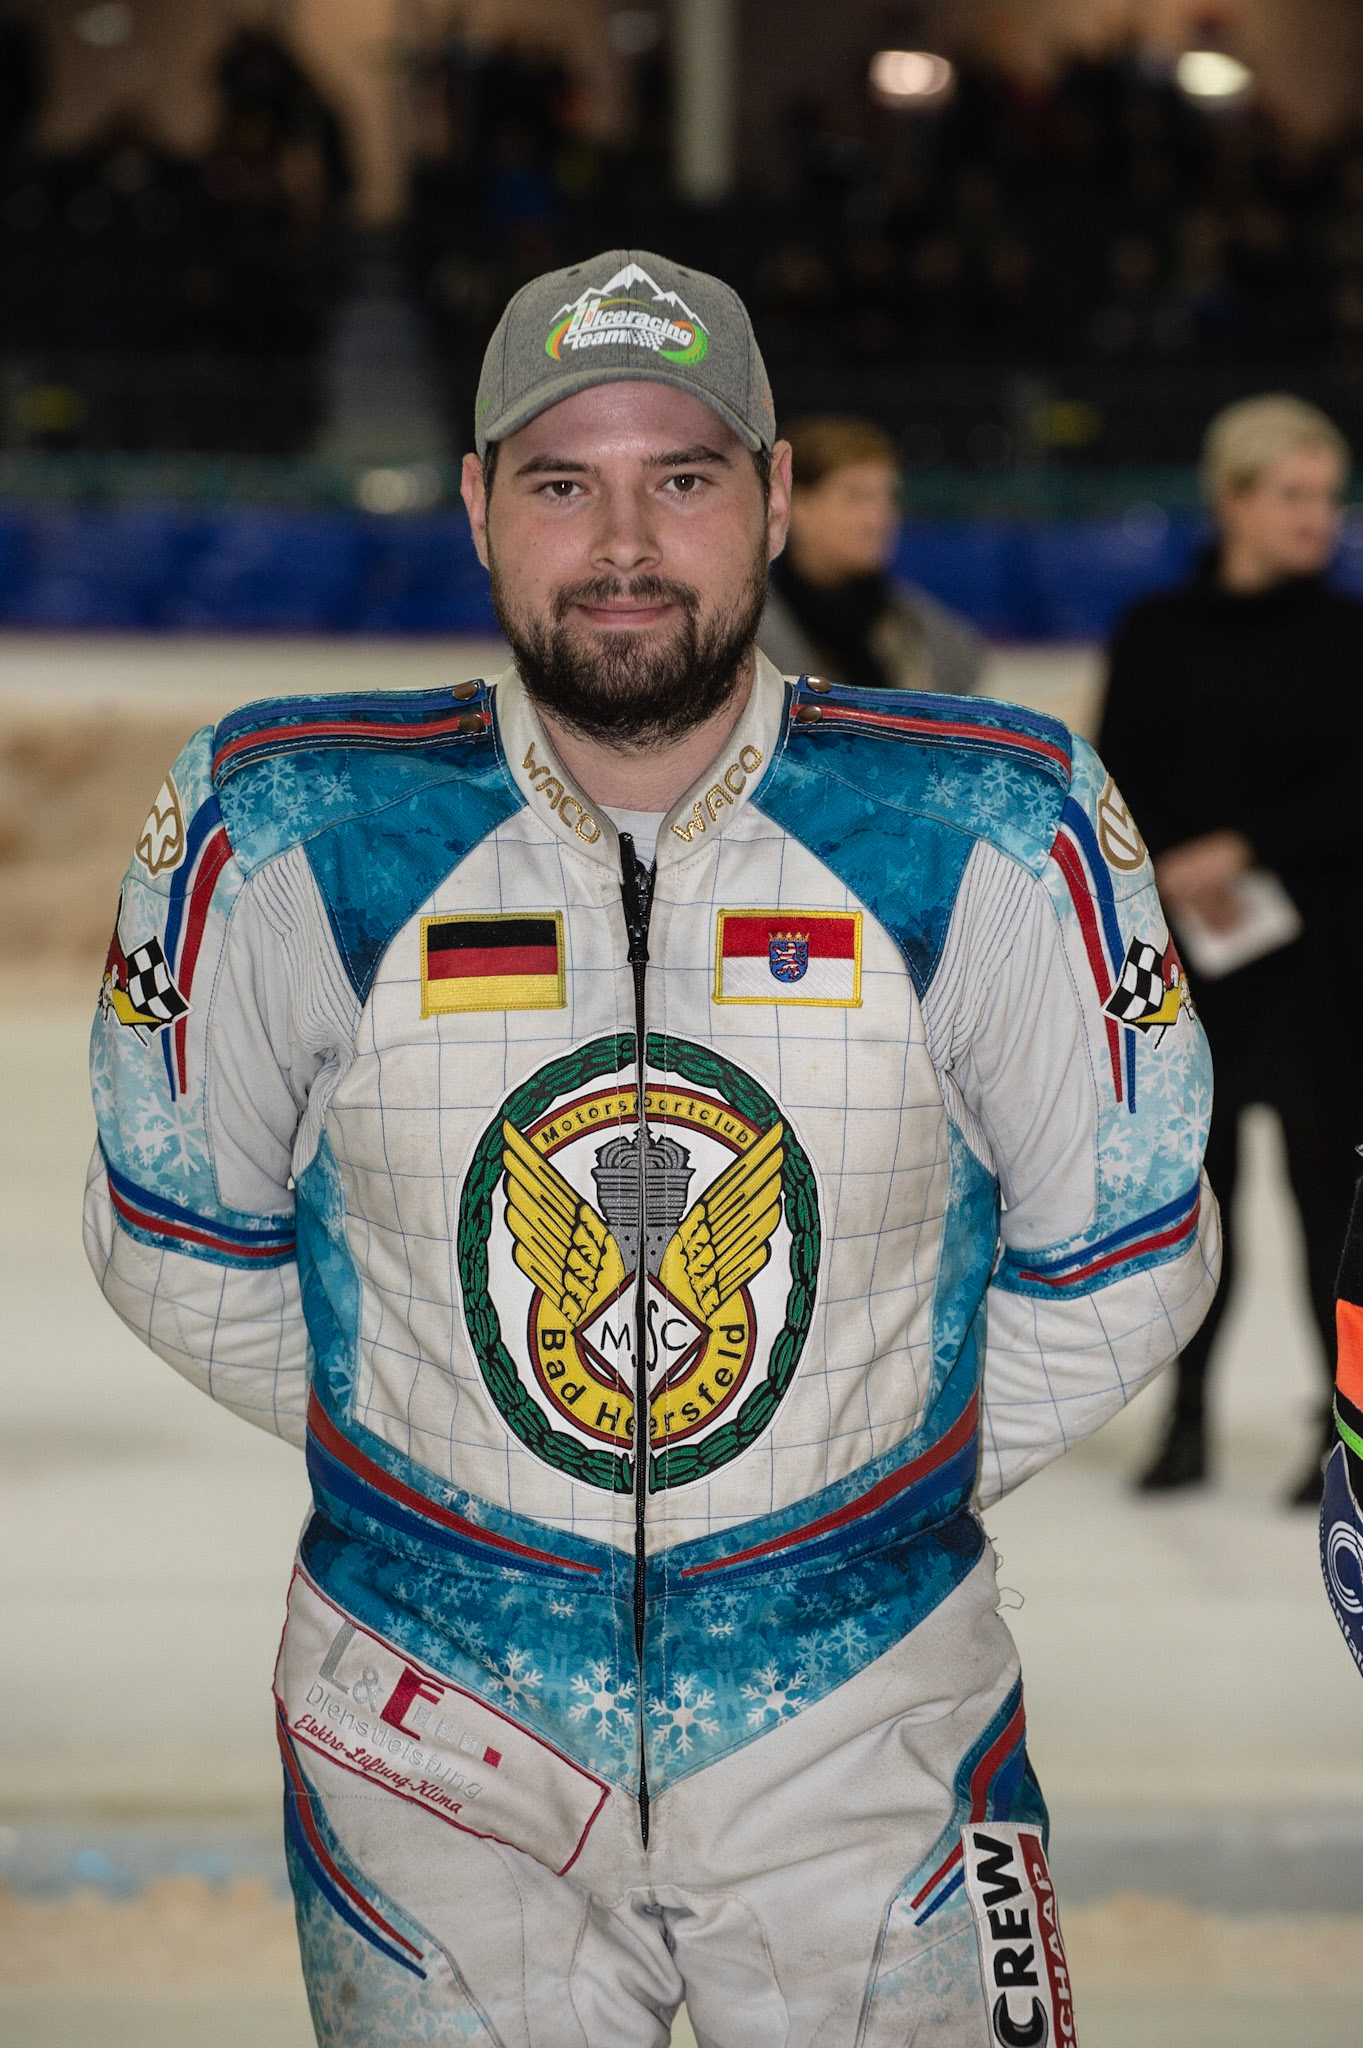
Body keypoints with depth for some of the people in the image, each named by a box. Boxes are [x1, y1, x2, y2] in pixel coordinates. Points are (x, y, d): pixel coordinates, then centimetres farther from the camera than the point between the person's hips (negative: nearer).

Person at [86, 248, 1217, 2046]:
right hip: (432, 1721, 0)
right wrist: (425, 1462, 7)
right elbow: (181, 1237, 5)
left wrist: (887, 1486, 3)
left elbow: (1118, 1264, 2)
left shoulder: (995, 839, -10)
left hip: (860, 1716, 0)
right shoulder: (285, 837, -10)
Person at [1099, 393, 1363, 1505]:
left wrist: (1244, 849, -16)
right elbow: (1114, 785, 4)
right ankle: (1187, 1413, 17)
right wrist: (1175, 870, -12)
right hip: (1181, 950, 2)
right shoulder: (1155, 634, 4)